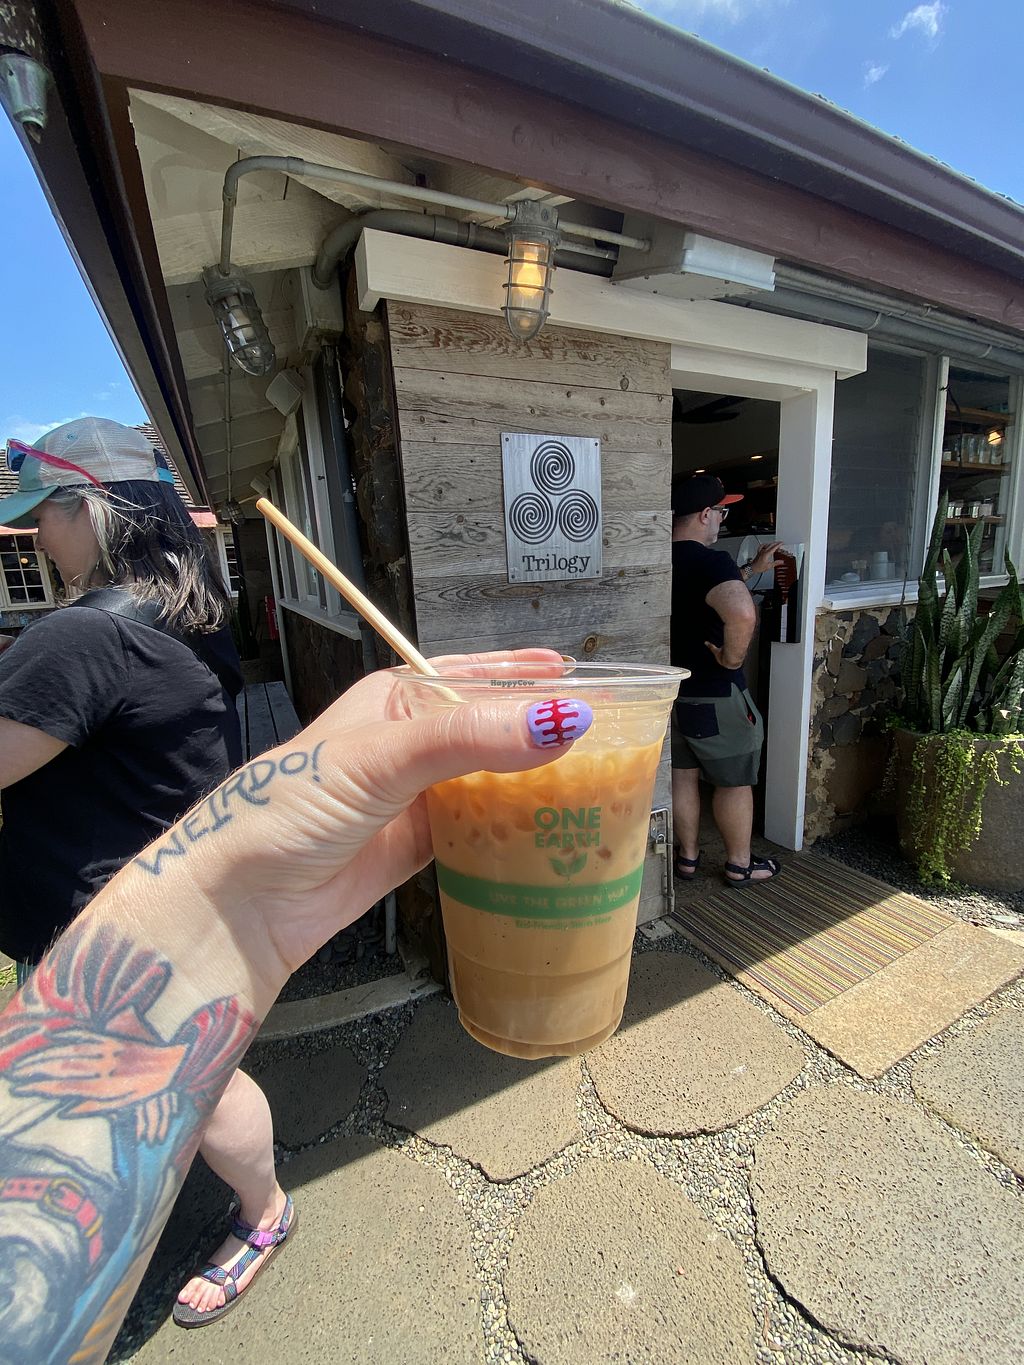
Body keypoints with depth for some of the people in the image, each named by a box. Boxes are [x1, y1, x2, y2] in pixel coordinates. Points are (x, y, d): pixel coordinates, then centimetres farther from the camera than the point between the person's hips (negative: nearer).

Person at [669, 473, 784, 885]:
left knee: (683, 775, 18)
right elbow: (742, 613, -42)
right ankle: (740, 864, 29)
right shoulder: (710, 560, -22)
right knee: (734, 781, 12)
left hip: (671, 689, 8)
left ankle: (688, 857, 32)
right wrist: (732, 657, -25)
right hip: (713, 696, -7)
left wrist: (752, 569, 21)